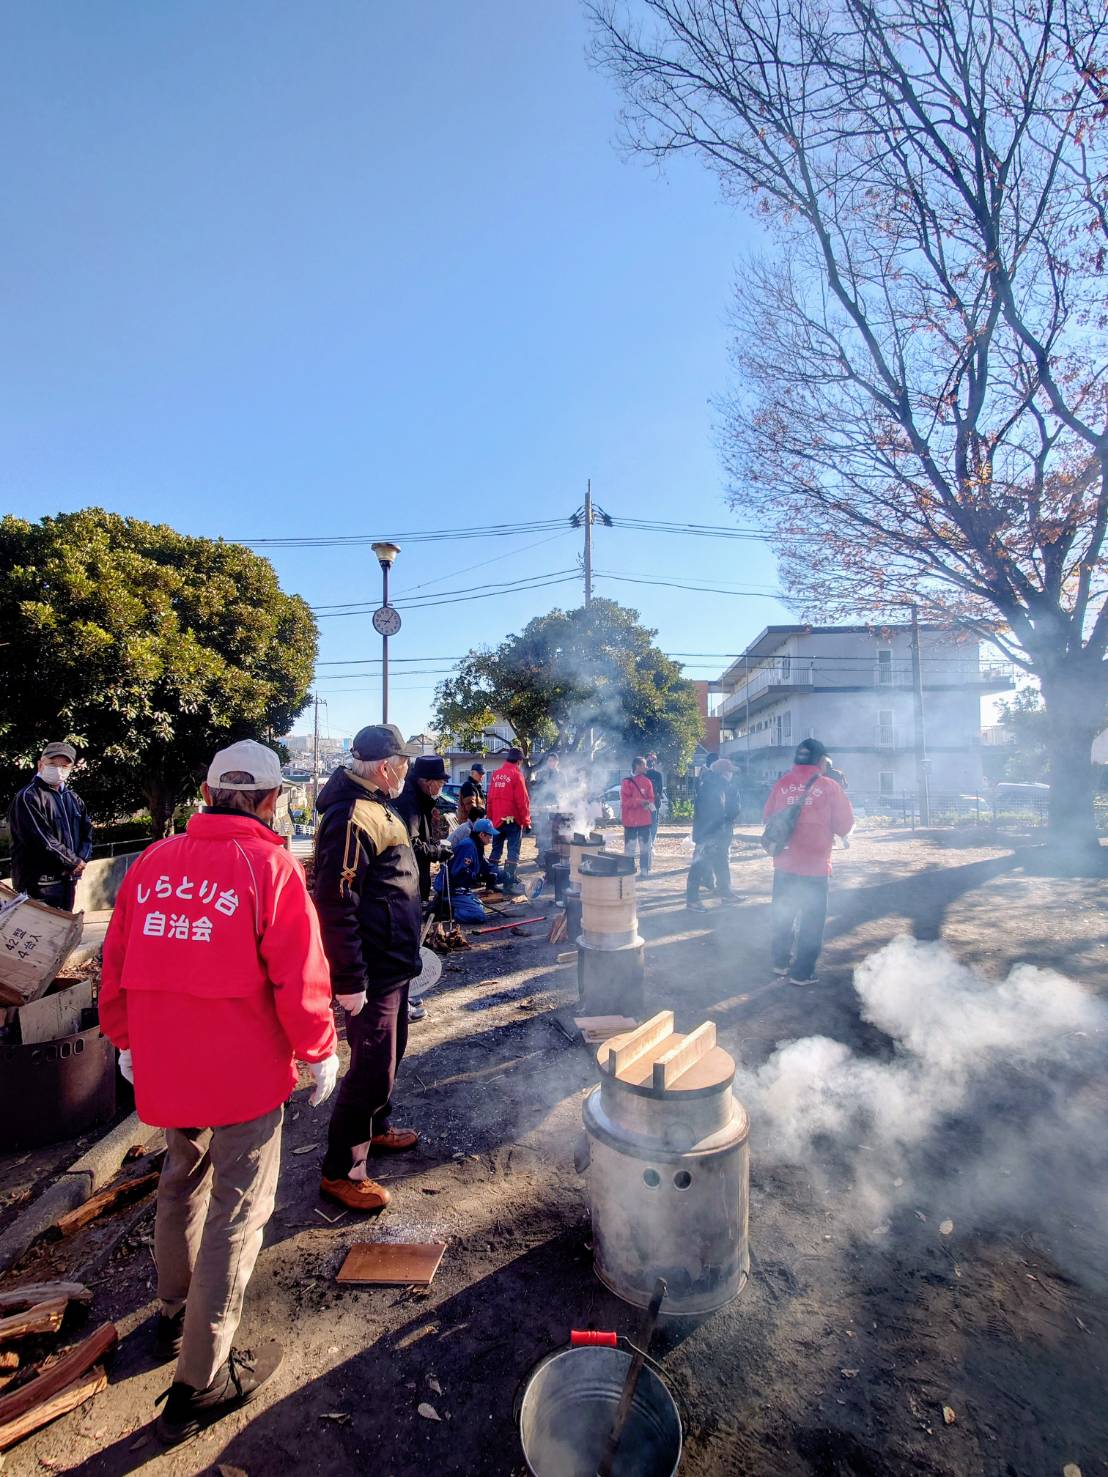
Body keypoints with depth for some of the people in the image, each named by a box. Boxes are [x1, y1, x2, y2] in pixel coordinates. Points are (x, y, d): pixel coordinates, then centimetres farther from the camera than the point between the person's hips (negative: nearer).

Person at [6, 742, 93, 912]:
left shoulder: (74, 799, 15)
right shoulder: (28, 798, -11)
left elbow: (87, 831, 11)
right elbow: (43, 841, -18)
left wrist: (82, 859, -8)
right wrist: (75, 862, -12)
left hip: (68, 878, 8)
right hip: (39, 883, -8)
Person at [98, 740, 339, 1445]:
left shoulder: (153, 861, 1)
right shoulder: (271, 866, -16)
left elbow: (116, 963, 8)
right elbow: (300, 978, -18)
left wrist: (125, 1039, 22)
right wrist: (321, 1052, -2)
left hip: (164, 1066, 7)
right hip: (245, 1070, -6)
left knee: (182, 1182, 29)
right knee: (236, 1213, 10)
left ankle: (175, 1314, 49)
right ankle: (202, 1381, 23)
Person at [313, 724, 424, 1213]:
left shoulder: (376, 806, 8)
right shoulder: (351, 818, -25)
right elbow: (335, 905, -28)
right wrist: (349, 981, -25)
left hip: (393, 962, 10)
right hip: (372, 970, -10)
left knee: (388, 1051, 24)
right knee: (372, 1069, 0)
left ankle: (376, 1128, 45)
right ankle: (340, 1172, 17)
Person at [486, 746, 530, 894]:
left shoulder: (496, 774, 7)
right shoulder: (516, 775, -11)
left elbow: (489, 799, 11)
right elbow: (522, 800, -13)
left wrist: (491, 818, 17)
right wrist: (526, 821, -6)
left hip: (497, 820, 6)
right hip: (513, 819, -6)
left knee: (496, 850, 15)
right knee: (513, 852, -1)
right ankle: (509, 883, -3)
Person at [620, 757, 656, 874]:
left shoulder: (647, 782, 8)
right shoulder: (627, 781, -7)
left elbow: (651, 798, 11)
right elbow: (625, 800, -12)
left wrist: (648, 803, -11)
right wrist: (640, 801, -20)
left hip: (645, 820, 5)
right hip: (631, 821, -5)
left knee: (645, 847, 9)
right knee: (629, 847, -1)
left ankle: (645, 870, 19)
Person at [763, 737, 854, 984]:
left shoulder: (781, 784, -4)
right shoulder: (829, 786, -11)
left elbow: (769, 818, 4)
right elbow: (845, 826, -6)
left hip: (784, 864, 3)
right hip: (815, 866, -3)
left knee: (782, 914, 19)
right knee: (811, 920, 10)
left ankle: (780, 962, 31)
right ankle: (801, 973, 15)